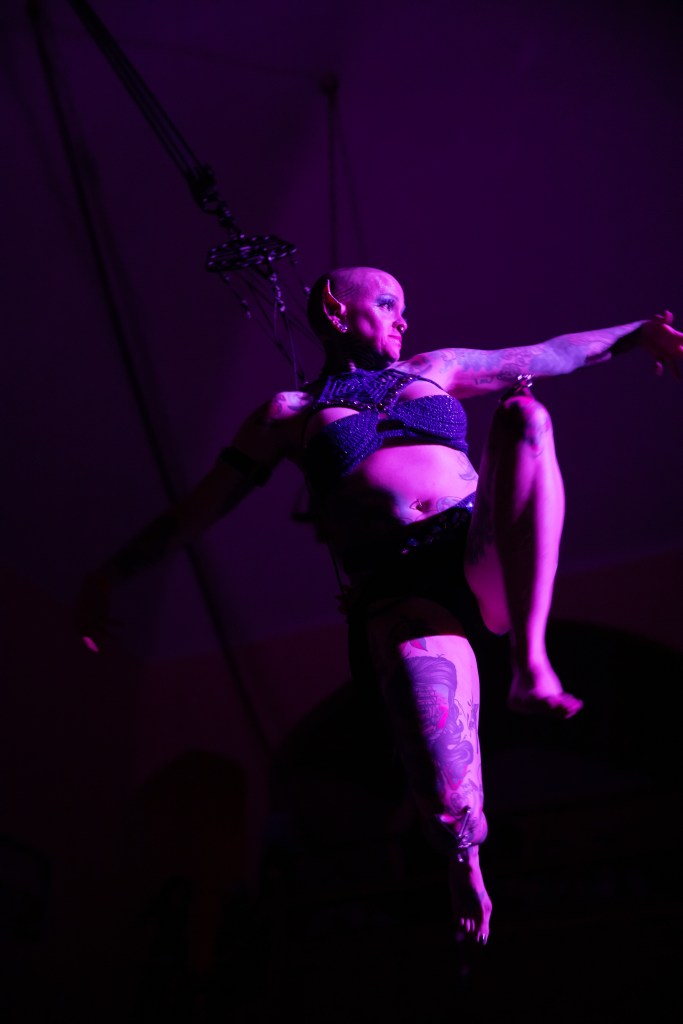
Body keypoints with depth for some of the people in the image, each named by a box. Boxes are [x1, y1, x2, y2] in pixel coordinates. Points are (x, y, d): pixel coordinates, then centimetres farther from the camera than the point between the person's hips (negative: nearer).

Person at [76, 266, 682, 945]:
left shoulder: (433, 370, 24)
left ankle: (530, 666, -28)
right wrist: (110, 575, 10)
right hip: (404, 601, -3)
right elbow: (197, 508, 14)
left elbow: (549, 355, 27)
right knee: (449, 808, -21)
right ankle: (465, 862, 22)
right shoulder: (288, 413, 15)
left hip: (492, 560, 3)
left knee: (524, 414, -22)